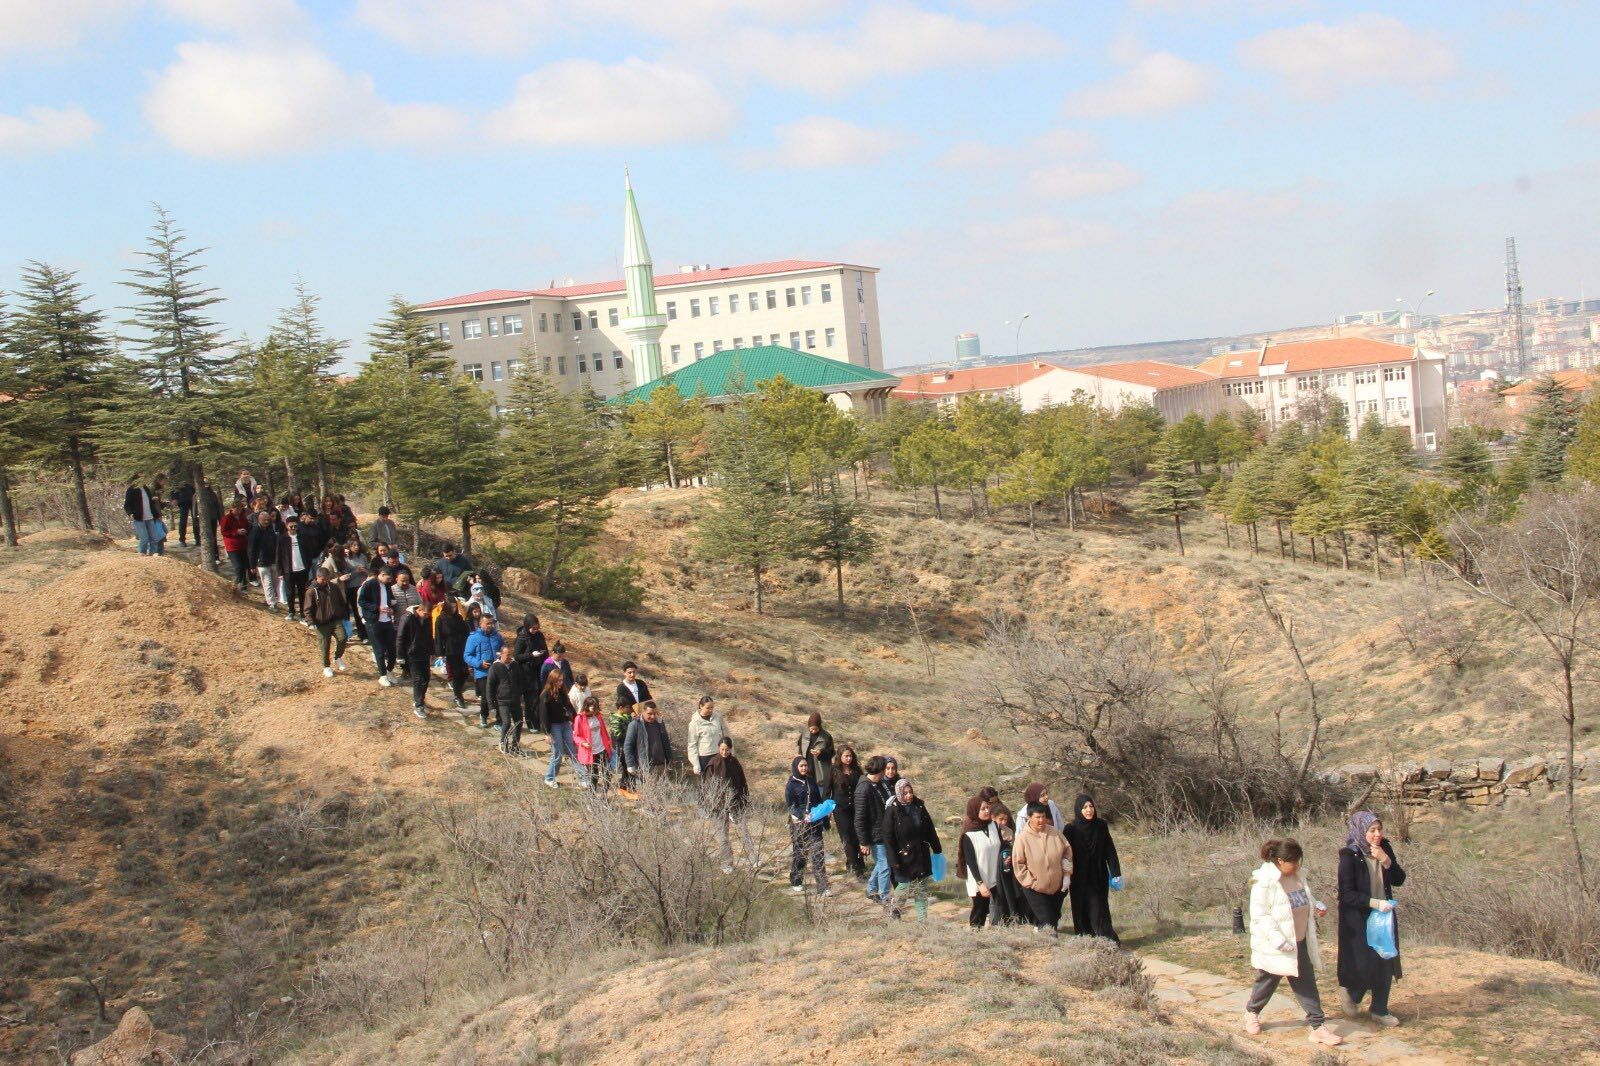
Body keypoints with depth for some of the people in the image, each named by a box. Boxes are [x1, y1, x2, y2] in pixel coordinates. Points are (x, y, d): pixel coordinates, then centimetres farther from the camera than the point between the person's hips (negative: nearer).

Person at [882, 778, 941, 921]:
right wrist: (894, 860, -16)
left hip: (921, 855, 5)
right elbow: (888, 838, -13)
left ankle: (923, 919, 18)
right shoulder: (892, 811, -13)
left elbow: (930, 829, 11)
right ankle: (894, 909, 30)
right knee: (905, 886, 2)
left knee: (922, 889, 9)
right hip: (903, 858, -5)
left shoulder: (919, 807, 2)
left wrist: (937, 850, 14)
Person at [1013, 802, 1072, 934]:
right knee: (1047, 922, -6)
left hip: (1057, 886, 4)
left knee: (1055, 917, 17)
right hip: (1035, 888, -4)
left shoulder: (1055, 833, -7)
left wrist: (1066, 875, 1)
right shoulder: (1022, 838, -15)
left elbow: (1067, 851, 4)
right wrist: (1030, 881, -13)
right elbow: (1018, 863, -10)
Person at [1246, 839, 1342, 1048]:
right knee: (1268, 981, 13)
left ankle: (1317, 1027, 3)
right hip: (1276, 946, -6)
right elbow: (1259, 915, -22)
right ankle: (1252, 1012, 39)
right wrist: (1278, 939, -29)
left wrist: (1317, 905, 4)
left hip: (1300, 942, 6)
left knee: (1307, 984, 2)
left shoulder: (1295, 875, 5)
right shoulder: (1264, 881, -21)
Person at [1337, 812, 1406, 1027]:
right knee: (1364, 965, -3)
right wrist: (1374, 902, -25)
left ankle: (1380, 1010, 22)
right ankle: (1350, 991, 28)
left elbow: (1399, 880, 1)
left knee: (1385, 964, 8)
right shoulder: (1349, 855, -16)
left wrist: (1386, 861, -15)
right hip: (1358, 919, -5)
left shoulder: (1385, 849, 1)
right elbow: (1347, 894, -17)